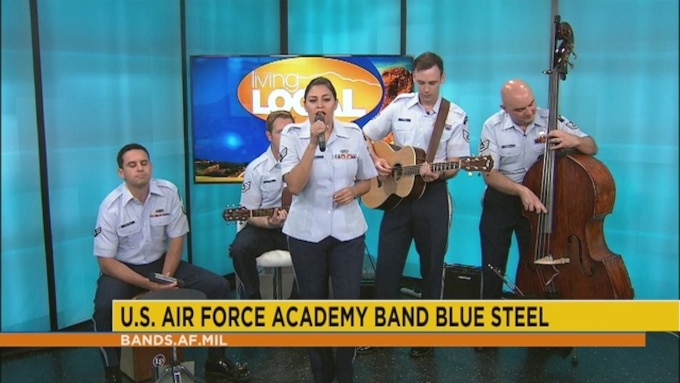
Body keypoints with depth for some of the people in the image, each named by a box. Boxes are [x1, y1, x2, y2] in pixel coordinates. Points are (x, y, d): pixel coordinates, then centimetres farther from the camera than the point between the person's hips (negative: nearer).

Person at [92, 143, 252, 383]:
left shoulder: (169, 192, -10)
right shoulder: (111, 206, -18)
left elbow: (176, 239, -2)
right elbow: (106, 262, -16)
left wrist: (166, 277, -18)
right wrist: (148, 284, -27)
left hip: (161, 262, 3)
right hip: (122, 268, -3)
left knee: (218, 286, -12)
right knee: (104, 307, -35)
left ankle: (216, 359, 4)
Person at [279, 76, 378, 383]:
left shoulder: (354, 134, 0)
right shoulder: (292, 135, -6)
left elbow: (368, 180, 11)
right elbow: (294, 185, -19)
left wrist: (353, 191, -11)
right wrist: (314, 142, -23)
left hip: (348, 231, 1)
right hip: (306, 232, -1)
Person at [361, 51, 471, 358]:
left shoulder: (456, 117, -4)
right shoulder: (399, 105, 2)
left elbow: (454, 165, -6)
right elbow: (364, 137, 7)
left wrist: (437, 173, -26)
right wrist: (376, 160, -11)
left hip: (433, 196, -2)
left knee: (432, 266, 8)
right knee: (387, 264, 5)